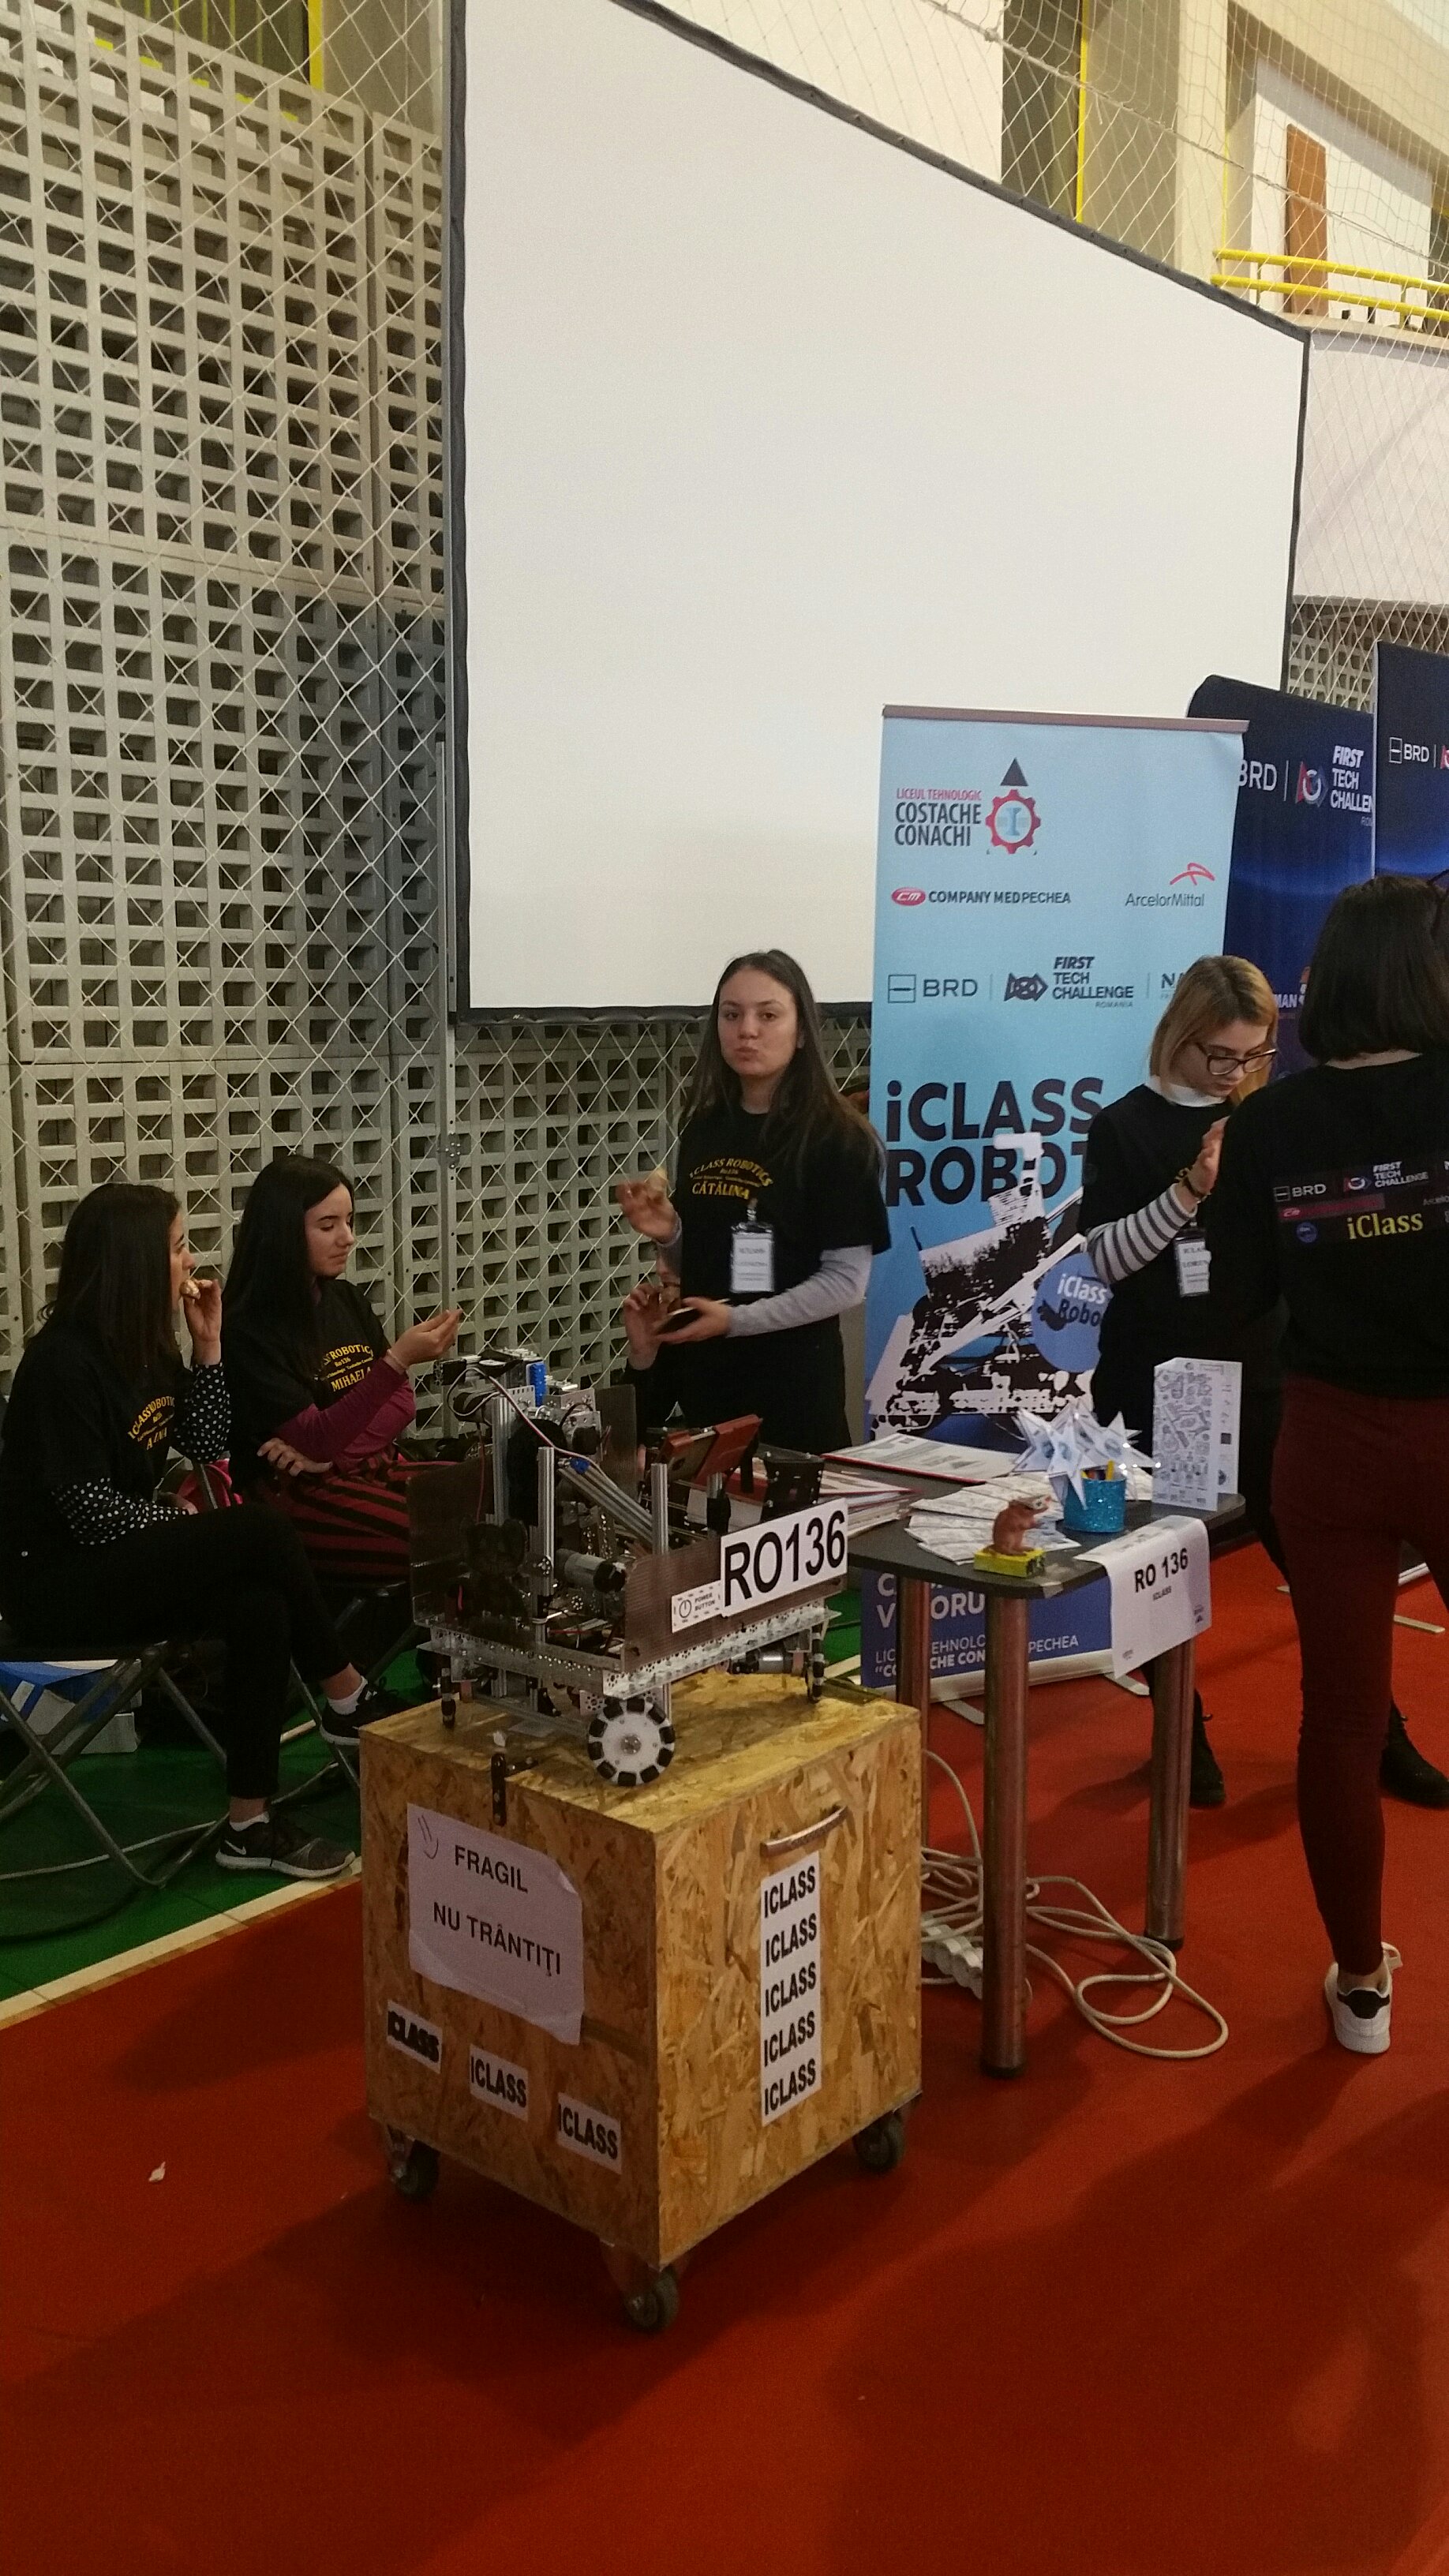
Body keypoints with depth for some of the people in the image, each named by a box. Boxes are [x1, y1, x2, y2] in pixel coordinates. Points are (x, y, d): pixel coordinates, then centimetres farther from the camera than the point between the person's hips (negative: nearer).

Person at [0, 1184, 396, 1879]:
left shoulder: (148, 1347, 6)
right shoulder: (64, 1362, -19)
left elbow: (209, 1447, 8)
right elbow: (93, 1515, -21)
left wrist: (207, 1345, -1)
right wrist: (192, 1523, -5)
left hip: (121, 1566, 8)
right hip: (56, 1583, -8)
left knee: (259, 1607, -22)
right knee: (258, 1534, -24)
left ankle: (250, 1823, -15)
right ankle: (348, 1700, -6)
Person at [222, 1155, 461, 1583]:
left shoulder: (346, 1299, 11)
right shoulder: (248, 1331, -11)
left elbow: (401, 1402, 9)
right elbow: (315, 1442, -19)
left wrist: (331, 1448, -11)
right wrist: (400, 1358, -28)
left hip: (371, 1468, 7)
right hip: (297, 1494, -7)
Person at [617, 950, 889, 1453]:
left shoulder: (836, 1138, -10)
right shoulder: (704, 1130, 7)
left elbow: (846, 1282, -13)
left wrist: (737, 1321, -19)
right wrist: (668, 1235, -3)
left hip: (792, 1386, -5)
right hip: (702, 1378, 5)